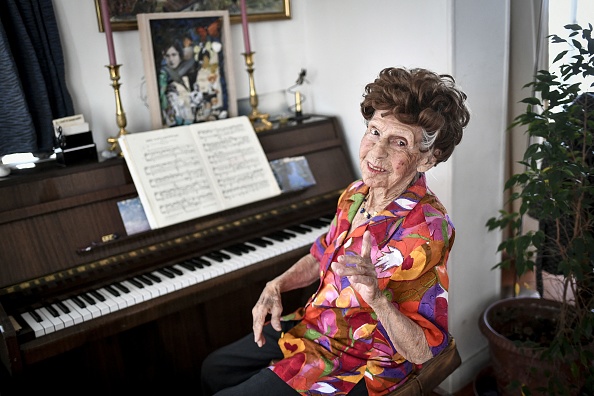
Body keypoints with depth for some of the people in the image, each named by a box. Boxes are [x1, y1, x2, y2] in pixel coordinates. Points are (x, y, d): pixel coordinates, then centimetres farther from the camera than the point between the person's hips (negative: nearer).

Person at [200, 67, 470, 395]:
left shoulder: (425, 230, -30)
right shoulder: (356, 195, -4)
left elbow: (423, 351, -27)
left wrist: (377, 298, -44)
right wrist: (276, 287, -3)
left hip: (355, 366, -8)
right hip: (313, 327, 8)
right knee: (213, 369, 20)